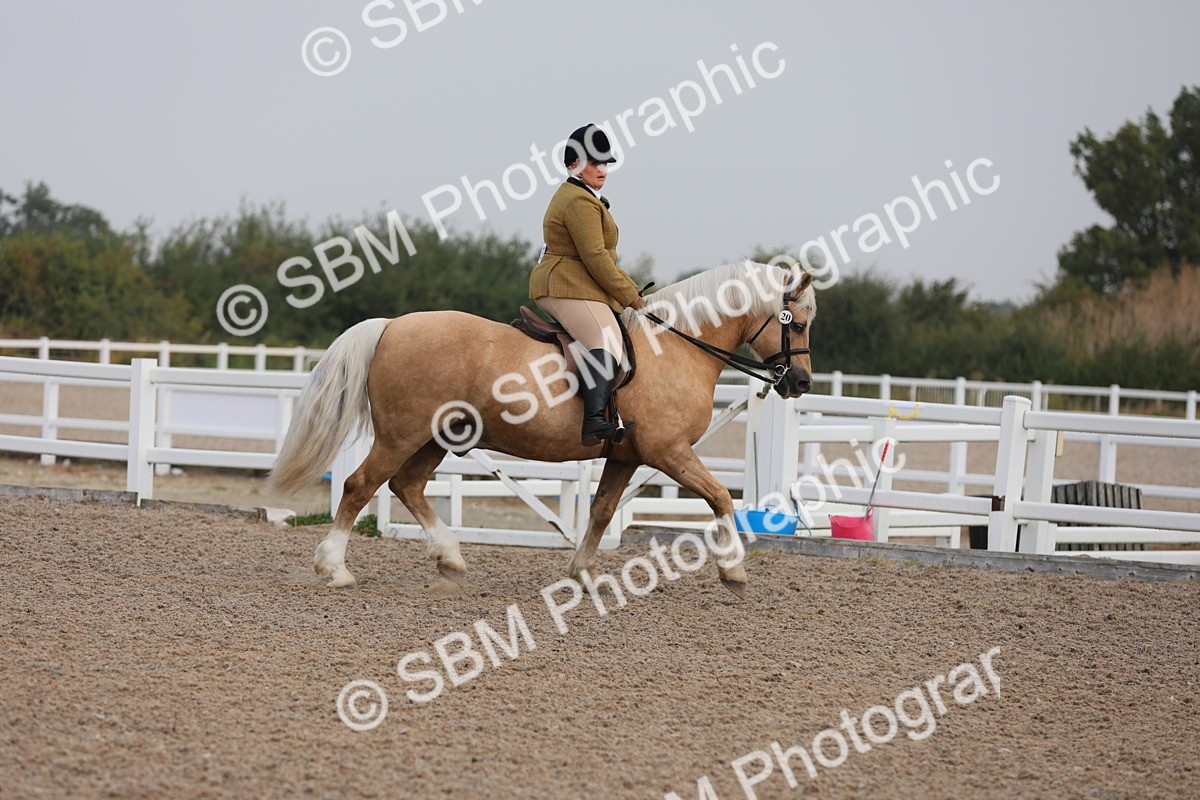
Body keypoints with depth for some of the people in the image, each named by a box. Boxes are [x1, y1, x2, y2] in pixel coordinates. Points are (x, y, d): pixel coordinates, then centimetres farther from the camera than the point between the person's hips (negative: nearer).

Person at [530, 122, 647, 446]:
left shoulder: (576, 196, 25)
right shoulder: (580, 202, -11)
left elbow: (602, 258, 29)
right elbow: (595, 257, -17)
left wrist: (631, 289, 22)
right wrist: (629, 297, -11)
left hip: (557, 286, 12)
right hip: (569, 287, -12)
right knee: (607, 345, -31)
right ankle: (593, 422, -51)